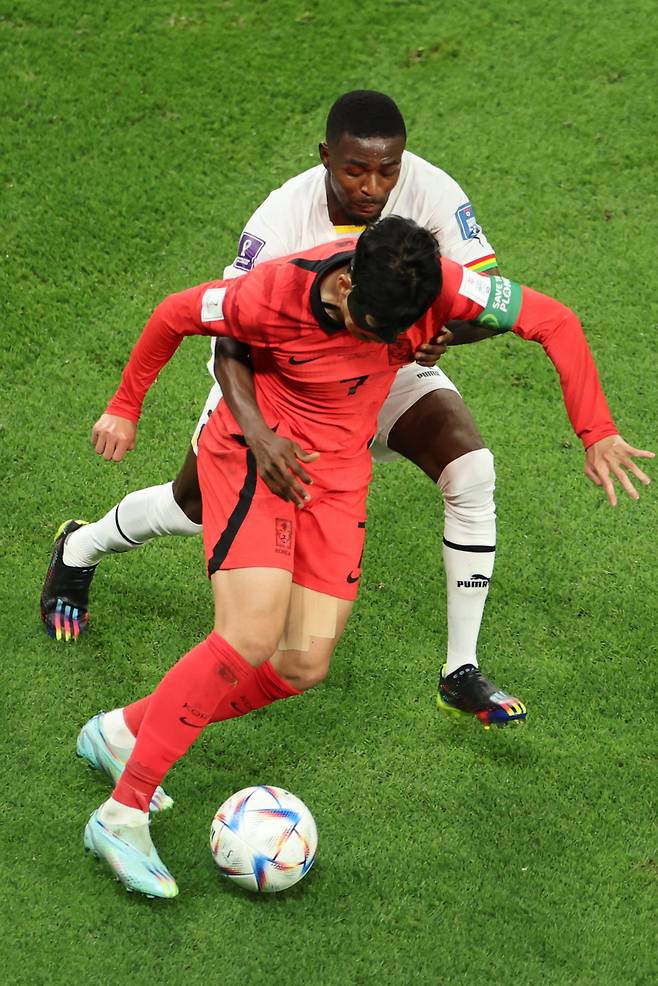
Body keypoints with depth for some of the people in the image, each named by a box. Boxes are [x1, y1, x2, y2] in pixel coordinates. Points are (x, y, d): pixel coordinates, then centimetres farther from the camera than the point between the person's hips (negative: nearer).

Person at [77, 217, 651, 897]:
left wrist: (596, 432, -12)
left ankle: (126, 731, 13)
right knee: (251, 640, -23)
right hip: (255, 453, -5)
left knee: (304, 666, -4)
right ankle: (122, 815, -15)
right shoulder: (272, 296, -27)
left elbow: (554, 321, -12)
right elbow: (173, 316, -8)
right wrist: (125, 407, 5)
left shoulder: (434, 287, -21)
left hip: (338, 473, 5)